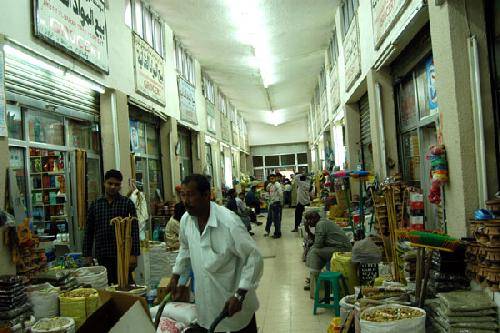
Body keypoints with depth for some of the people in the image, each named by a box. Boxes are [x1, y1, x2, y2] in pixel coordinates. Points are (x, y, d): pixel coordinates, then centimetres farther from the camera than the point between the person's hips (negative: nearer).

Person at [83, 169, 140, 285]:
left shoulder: (127, 203, 1)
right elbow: (89, 231, 12)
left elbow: (134, 230, -4)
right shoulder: (95, 205, 9)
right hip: (102, 256, 2)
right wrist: (87, 255, 6)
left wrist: (134, 254, -10)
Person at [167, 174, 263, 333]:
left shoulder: (228, 222, -25)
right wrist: (175, 276, 14)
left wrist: (239, 295, -24)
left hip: (233, 302, -5)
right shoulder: (185, 220, -5)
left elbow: (254, 257, -21)